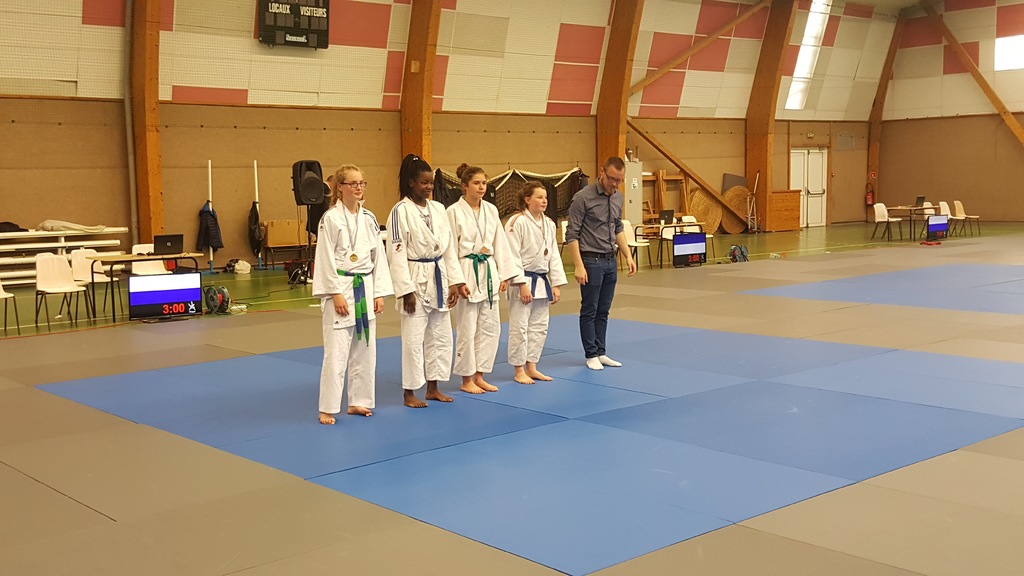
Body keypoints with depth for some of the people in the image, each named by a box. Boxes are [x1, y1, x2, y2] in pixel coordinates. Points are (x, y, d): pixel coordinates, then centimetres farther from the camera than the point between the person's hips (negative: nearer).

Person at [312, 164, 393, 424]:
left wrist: (379, 293, 5)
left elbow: (378, 256, 10)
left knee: (365, 350, 12)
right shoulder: (331, 218, -9)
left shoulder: (369, 218, 8)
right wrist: (336, 293, -15)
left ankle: (358, 401, 24)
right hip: (340, 290, -6)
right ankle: (327, 409, 2)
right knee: (336, 352, -7)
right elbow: (326, 259, -10)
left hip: (365, 289, 6)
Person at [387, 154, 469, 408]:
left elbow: (449, 247, 10)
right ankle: (410, 393, 10)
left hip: (439, 278, 7)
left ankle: (433, 388, 25)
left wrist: (454, 281, 5)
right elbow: (396, 253, -13)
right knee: (414, 338, -2)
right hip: (416, 280, -7)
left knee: (440, 336, 12)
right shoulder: (401, 211, -11)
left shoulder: (438, 208, 8)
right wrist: (406, 290, -16)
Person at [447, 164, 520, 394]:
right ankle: (466, 380, 13)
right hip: (466, 273, -6)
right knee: (467, 329, 0)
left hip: (488, 272, 6)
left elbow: (500, 243, 10)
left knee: (490, 327, 10)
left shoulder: (491, 210, 8)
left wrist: (504, 274, 7)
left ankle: (479, 376, 22)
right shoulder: (454, 212, -9)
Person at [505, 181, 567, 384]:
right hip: (523, 281, -7)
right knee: (519, 327, -2)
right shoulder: (517, 222, -14)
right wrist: (522, 285, -19)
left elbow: (554, 255, 11)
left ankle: (531, 367, 25)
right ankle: (519, 370, 9)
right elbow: (513, 256, -16)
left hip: (542, 281, 7)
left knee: (539, 327, 13)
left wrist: (556, 284, 5)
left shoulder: (548, 224, 8)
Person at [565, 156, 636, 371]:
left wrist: (628, 256, 11)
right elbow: (571, 234, -14)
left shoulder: (618, 197, 7)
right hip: (591, 261, -6)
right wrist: (579, 266, -19)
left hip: (610, 261, 6)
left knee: (603, 310, 12)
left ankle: (600, 352, 20)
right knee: (590, 310, 3)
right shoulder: (583, 198, -15)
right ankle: (591, 355, 12)